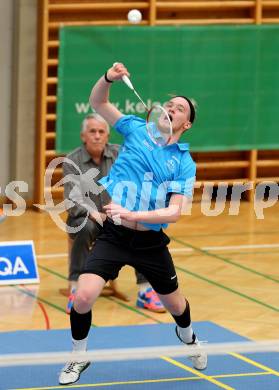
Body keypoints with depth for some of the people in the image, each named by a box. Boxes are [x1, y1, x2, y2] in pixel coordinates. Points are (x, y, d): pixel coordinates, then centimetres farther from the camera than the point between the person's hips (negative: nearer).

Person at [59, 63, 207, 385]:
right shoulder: (137, 130, 2)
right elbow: (98, 103, 2)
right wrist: (109, 78, -19)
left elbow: (174, 212, -12)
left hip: (150, 243, 1)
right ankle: (79, 358, 7)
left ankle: (187, 338, 54)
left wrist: (133, 215, -26)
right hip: (112, 236, 0)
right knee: (83, 297, -19)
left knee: (175, 304, 17)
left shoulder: (184, 163, -3)